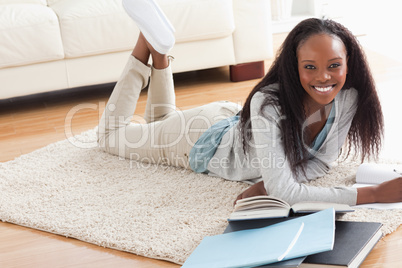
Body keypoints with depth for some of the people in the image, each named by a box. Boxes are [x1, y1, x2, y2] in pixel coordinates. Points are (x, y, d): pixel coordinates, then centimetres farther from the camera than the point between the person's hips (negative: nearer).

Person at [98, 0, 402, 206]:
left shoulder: (348, 98, -27)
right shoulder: (268, 104, -44)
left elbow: (322, 160, -16)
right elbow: (283, 191, -47)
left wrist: (266, 182, -33)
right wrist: (377, 193, -51)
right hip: (204, 140, -5)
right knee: (111, 134, 19)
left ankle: (160, 53, 28)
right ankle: (151, 44, 19)